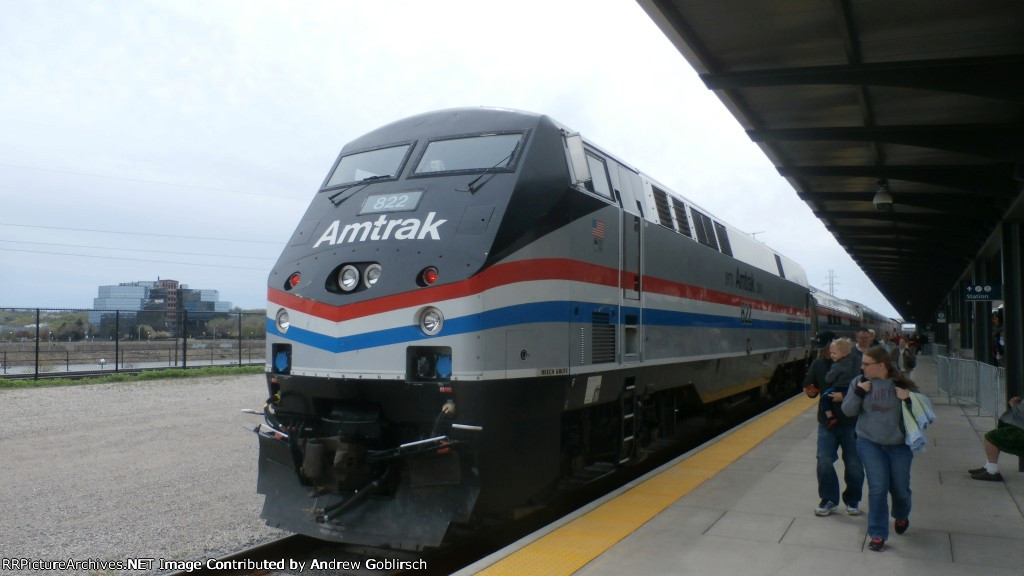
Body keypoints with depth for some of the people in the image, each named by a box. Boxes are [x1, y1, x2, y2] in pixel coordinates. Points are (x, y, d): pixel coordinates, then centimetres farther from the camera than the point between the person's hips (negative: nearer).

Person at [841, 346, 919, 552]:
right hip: (869, 444, 0)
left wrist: (909, 399, -22)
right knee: (877, 488, -6)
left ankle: (901, 516, 46)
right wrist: (859, 393, -19)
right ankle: (877, 534, 6)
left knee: (900, 488, 12)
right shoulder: (860, 382, -5)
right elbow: (848, 410, -3)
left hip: (899, 445, 0)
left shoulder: (903, 384, -9)